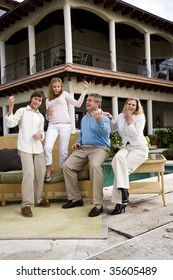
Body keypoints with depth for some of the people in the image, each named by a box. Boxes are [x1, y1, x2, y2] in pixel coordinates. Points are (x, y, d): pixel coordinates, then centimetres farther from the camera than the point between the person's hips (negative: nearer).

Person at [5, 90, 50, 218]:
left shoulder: (41, 116, 20)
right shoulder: (22, 111, 4)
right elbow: (10, 123, -7)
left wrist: (40, 134, -2)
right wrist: (11, 107, -16)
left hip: (38, 147, 6)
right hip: (25, 147, -6)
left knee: (40, 173, 8)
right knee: (29, 174, -15)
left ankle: (38, 199, 25)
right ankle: (26, 204, -9)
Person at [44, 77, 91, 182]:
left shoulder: (64, 94, 13)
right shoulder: (48, 100, 23)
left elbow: (78, 104, 4)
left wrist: (85, 90, 2)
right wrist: (48, 114, 1)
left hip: (65, 125, -2)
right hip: (52, 125, 3)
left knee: (63, 151, -5)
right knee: (47, 147, -18)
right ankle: (48, 172, -6)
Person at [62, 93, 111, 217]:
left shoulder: (104, 118, 0)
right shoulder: (84, 118, 22)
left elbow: (106, 133, -19)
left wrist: (99, 121, -35)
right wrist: (78, 142, 13)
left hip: (99, 148, -6)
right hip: (83, 148, 7)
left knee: (95, 165, -39)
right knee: (67, 166, -17)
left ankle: (98, 204, -36)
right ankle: (75, 198, -4)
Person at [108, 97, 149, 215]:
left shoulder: (140, 117, -4)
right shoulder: (121, 116, 10)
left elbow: (135, 136, -16)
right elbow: (113, 128, 29)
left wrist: (129, 120, -14)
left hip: (140, 148, -4)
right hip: (126, 147, 4)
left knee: (121, 167, -29)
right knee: (117, 158, -34)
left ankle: (120, 202, -28)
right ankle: (124, 191, -39)